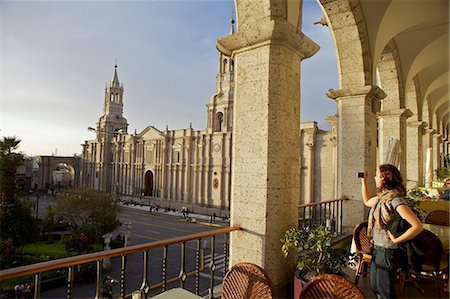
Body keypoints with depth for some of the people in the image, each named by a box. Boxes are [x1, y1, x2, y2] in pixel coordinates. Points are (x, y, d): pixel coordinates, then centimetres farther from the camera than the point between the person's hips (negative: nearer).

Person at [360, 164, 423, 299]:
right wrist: (363, 181, 18)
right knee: (375, 286, 23)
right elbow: (367, 201, 24)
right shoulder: (382, 197, 3)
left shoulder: (395, 199, -24)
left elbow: (418, 226, -30)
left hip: (387, 252, -8)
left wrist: (396, 240, -22)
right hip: (377, 248, 9)